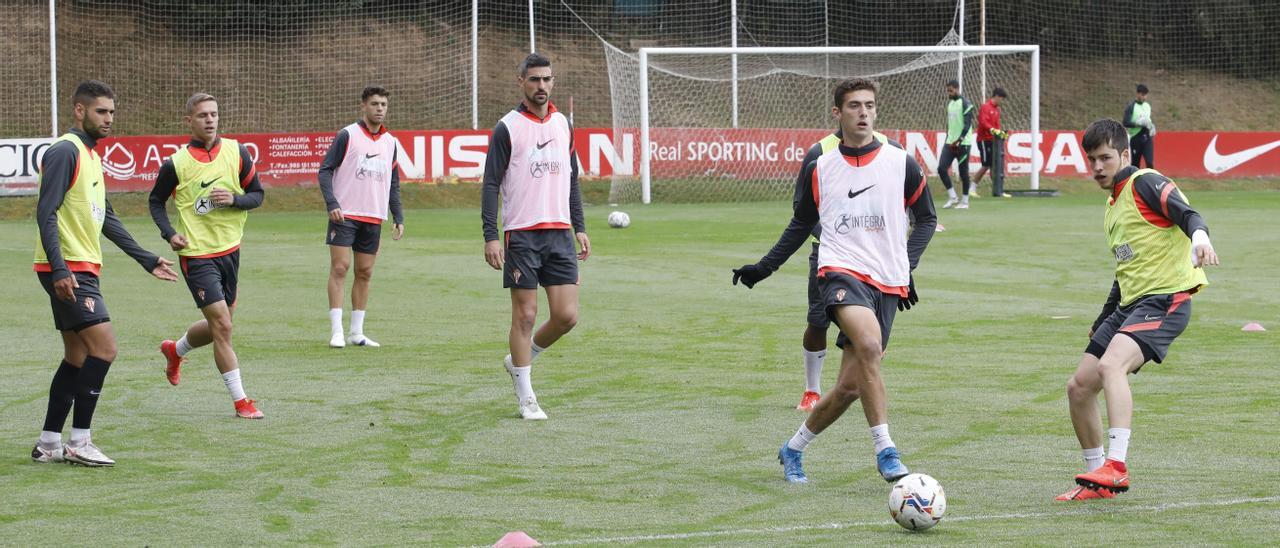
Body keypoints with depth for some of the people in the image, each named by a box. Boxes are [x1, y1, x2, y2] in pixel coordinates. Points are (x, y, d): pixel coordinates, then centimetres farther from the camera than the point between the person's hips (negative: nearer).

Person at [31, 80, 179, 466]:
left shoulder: (89, 155, 18)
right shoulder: (65, 151, -11)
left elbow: (105, 218, 27)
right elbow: (46, 213, -19)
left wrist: (147, 260, 28)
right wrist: (59, 269, -27)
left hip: (82, 271, 10)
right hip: (66, 271, -10)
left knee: (78, 357, 11)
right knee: (104, 347, -13)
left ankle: (49, 444, 16)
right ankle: (79, 442, -9)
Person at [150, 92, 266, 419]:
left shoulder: (237, 153, -1)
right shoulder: (176, 164, -8)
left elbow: (257, 194, 5)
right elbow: (156, 202, 6)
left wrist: (234, 199, -16)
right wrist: (169, 233, -10)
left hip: (230, 249, 5)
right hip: (197, 254, -5)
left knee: (218, 326, 17)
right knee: (223, 326, -11)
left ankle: (175, 350, 47)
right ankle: (240, 401, -5)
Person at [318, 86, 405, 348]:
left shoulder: (389, 142, 12)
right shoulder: (347, 135, -3)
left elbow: (393, 183, 18)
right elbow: (325, 170, -6)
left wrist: (399, 218, 10)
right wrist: (332, 204, -18)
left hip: (374, 218, 5)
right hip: (345, 215, -5)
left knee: (364, 272, 6)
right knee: (340, 267, -9)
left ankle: (357, 333, 11)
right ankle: (336, 332, -8)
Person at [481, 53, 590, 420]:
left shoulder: (563, 124, 12)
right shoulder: (507, 127, -4)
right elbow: (490, 184, -6)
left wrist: (579, 228, 12)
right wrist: (490, 236, -13)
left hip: (560, 234, 5)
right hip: (521, 235, -5)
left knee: (566, 315, -2)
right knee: (525, 315, -2)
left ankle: (520, 359, 24)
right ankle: (526, 399, 7)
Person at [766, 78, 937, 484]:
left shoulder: (902, 164, 5)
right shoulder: (819, 169, 7)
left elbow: (926, 219, 16)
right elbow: (802, 224, 21)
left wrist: (907, 266, 5)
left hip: (887, 283, 2)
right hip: (841, 272, -2)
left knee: (850, 386, 1)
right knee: (869, 345, -32)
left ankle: (793, 450, 25)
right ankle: (885, 451, -29)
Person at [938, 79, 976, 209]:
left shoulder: (965, 104, -10)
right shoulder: (949, 103, 14)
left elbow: (967, 124, -17)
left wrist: (959, 140, -26)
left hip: (963, 143, -7)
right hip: (950, 143, 7)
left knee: (963, 172, -1)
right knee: (941, 168, -5)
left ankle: (964, 201, 9)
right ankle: (952, 197, 6)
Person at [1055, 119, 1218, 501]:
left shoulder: (1145, 183, -6)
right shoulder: (1113, 204, 21)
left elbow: (1187, 213, -24)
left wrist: (1199, 238, -47)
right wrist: (1101, 323, 31)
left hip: (1166, 298, -10)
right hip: (1129, 305, 10)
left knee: (1110, 365, -32)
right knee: (1078, 387, 7)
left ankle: (1116, 465, -37)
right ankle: (1098, 480, 19)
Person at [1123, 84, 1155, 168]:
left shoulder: (1147, 106, 12)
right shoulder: (1131, 107, -7)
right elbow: (1126, 123, -15)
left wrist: (1152, 126, 5)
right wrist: (1140, 123, -23)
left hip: (1147, 138, 4)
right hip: (1135, 139, -4)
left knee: (1150, 163, -10)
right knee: (1135, 164, 4)